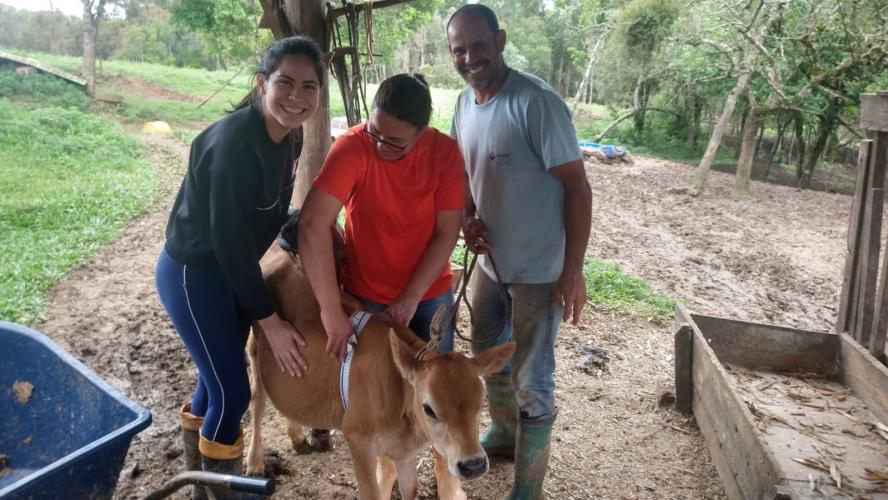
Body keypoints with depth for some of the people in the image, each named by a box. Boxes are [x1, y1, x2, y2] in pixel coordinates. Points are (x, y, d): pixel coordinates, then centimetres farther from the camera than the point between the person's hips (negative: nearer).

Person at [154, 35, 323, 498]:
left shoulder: (287, 135, -3)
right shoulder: (236, 142, -28)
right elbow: (230, 238, -26)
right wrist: (270, 320, -20)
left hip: (227, 269, 8)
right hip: (193, 274, -8)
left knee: (216, 378, 20)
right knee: (232, 391, -1)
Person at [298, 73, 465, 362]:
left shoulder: (445, 152, -15)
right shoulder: (352, 147, -23)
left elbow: (446, 233, -12)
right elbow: (313, 224, -32)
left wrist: (412, 296, -17)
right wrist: (331, 310, -35)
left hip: (431, 292, 2)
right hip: (365, 295, -2)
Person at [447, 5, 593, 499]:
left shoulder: (536, 102, -20)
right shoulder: (465, 103, 3)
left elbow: (577, 187, -18)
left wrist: (573, 269, -19)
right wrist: (467, 218, -5)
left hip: (538, 268, -7)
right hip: (489, 259, 8)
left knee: (531, 379, 4)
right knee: (489, 355, 24)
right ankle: (503, 433, 51)